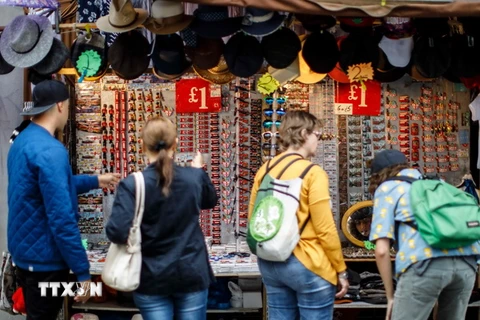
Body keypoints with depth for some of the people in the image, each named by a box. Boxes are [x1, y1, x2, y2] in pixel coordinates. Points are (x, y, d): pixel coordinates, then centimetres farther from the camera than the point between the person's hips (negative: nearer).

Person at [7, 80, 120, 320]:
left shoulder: (23, 140, 6)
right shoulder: (50, 151, -25)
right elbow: (61, 219, -27)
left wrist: (95, 181, 28)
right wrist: (82, 270, -21)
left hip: (25, 251, 9)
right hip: (44, 258, -9)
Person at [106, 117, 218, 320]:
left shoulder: (132, 185, -14)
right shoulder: (194, 178, -4)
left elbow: (117, 233, -23)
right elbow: (210, 201, 19)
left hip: (152, 280, -2)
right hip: (192, 274, 2)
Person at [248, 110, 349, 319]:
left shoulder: (265, 169, 6)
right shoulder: (313, 173, -12)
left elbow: (253, 217, 12)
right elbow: (325, 229, -13)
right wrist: (341, 270, -4)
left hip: (270, 263, 7)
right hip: (307, 265, -6)